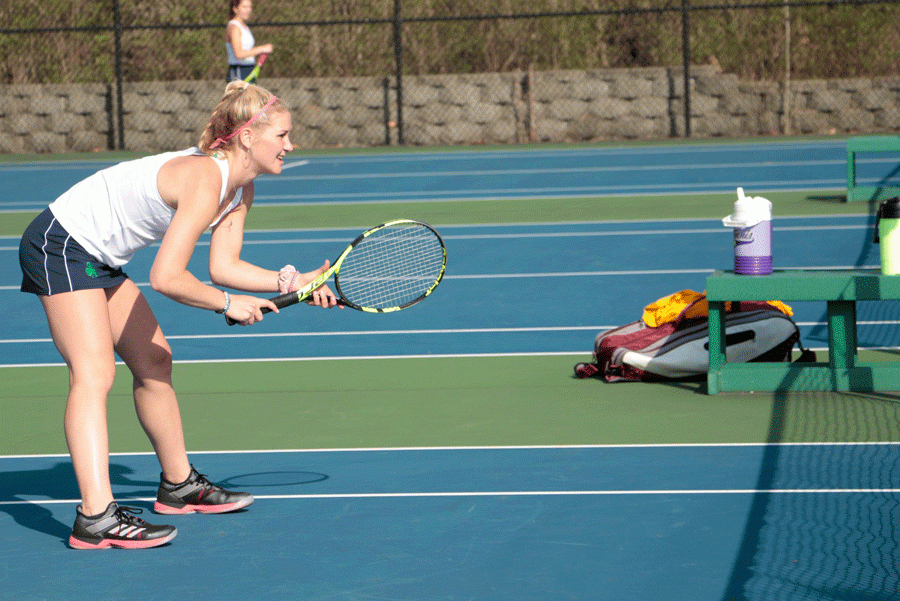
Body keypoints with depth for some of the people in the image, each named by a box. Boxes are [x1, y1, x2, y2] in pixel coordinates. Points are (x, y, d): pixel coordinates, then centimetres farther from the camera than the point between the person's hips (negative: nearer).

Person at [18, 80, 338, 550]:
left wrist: (292, 282, -5)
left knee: (154, 361, 16)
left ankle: (179, 485, 31)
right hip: (60, 243, -11)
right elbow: (166, 277, -31)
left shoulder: (241, 189, 3)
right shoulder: (205, 180, -27)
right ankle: (96, 519, -30)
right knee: (94, 373, -21)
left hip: (100, 259, 11)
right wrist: (227, 303, -17)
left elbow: (224, 266, 6)